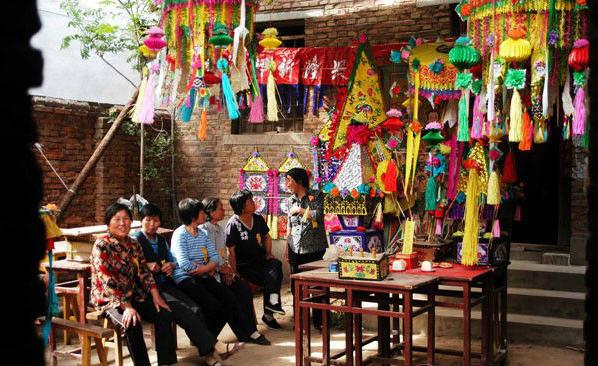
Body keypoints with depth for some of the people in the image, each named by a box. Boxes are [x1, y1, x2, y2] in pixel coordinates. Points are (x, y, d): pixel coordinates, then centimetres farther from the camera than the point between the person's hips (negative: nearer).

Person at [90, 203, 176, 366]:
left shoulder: (134, 244, 8)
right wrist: (126, 306, -27)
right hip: (109, 299, -6)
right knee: (132, 323, -33)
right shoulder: (101, 246, -13)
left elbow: (144, 271, 8)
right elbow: (107, 281, -21)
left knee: (164, 315, -14)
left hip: (133, 295, 6)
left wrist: (156, 296, -7)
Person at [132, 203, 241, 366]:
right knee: (183, 311, -25)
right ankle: (214, 346, -23)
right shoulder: (135, 240, -1)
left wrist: (171, 265, 5)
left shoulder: (161, 239, 20)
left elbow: (173, 259, 26)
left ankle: (207, 352, -18)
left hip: (166, 284, 7)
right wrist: (146, 266, -22)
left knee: (195, 309, -16)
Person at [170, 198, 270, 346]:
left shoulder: (202, 234, 13)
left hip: (204, 277, 7)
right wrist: (208, 268, -7)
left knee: (229, 299, -8)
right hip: (185, 279, -7)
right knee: (212, 305, -24)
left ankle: (248, 332, 2)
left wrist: (203, 268, -15)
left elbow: (215, 258, 6)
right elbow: (185, 265, -20)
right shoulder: (180, 234, -10)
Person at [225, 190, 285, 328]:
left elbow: (266, 237, 24)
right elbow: (231, 251, -11)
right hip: (244, 265, -5)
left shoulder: (258, 219, 7)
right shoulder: (233, 225, -11)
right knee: (270, 278, -25)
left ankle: (272, 302, -26)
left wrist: (268, 254, 9)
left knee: (276, 265, -27)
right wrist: (235, 273, -15)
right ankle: (268, 314, -16)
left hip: (261, 260, 5)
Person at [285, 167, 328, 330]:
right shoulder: (290, 201, 13)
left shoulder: (316, 195, -1)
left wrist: (299, 210, -7)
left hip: (314, 248, -4)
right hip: (295, 249, 5)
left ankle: (318, 320, 9)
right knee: (296, 286, 5)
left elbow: (318, 215, -15)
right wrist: (287, 249, 15)